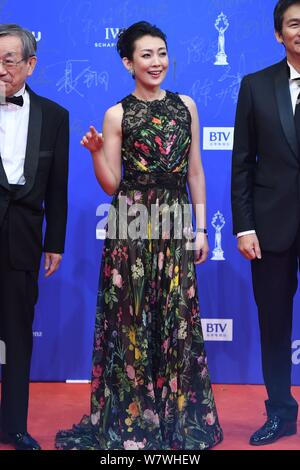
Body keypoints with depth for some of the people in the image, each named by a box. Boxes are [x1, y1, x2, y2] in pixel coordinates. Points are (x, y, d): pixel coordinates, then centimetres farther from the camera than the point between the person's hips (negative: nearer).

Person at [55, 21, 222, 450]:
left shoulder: (186, 106, 8)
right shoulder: (117, 115, 1)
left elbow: (195, 171, 10)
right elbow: (110, 185, 1)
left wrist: (201, 228, 6)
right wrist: (96, 151, -16)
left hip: (176, 222, 2)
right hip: (131, 225, -2)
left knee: (177, 318, 5)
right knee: (132, 319, 1)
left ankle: (179, 417, 18)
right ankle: (132, 418, 15)